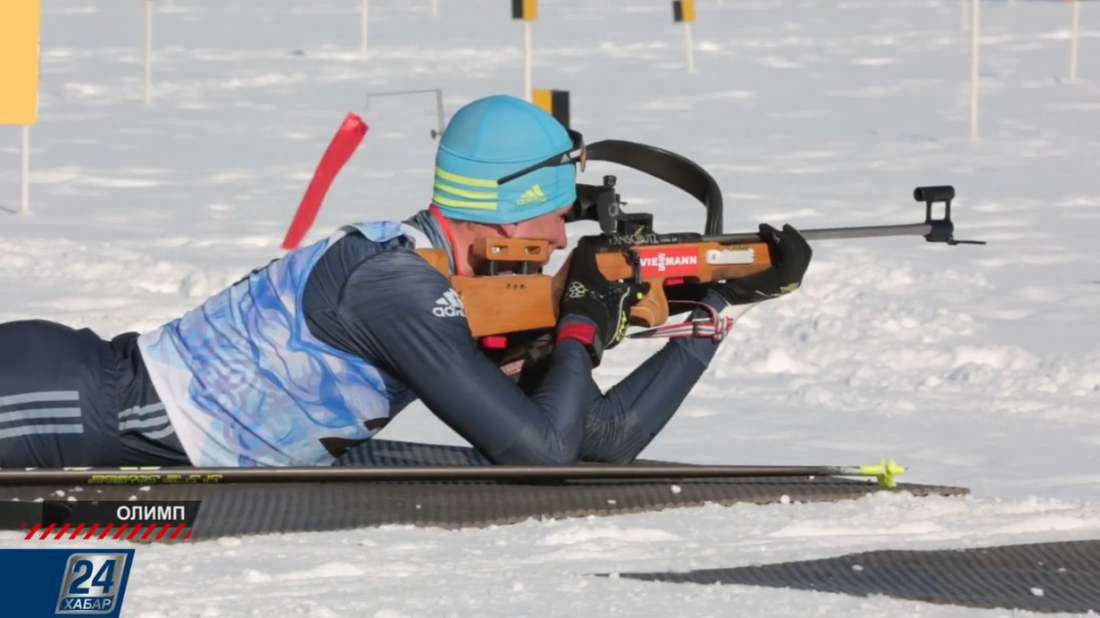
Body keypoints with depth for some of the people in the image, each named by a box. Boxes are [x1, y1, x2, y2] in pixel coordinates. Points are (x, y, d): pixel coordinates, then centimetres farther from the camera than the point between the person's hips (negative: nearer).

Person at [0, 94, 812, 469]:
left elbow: (609, 438, 14)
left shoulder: (467, 297, 9)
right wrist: (584, 329, -9)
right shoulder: (397, 285, -21)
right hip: (90, 404, -9)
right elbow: (538, 449, -26)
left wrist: (721, 301, 11)